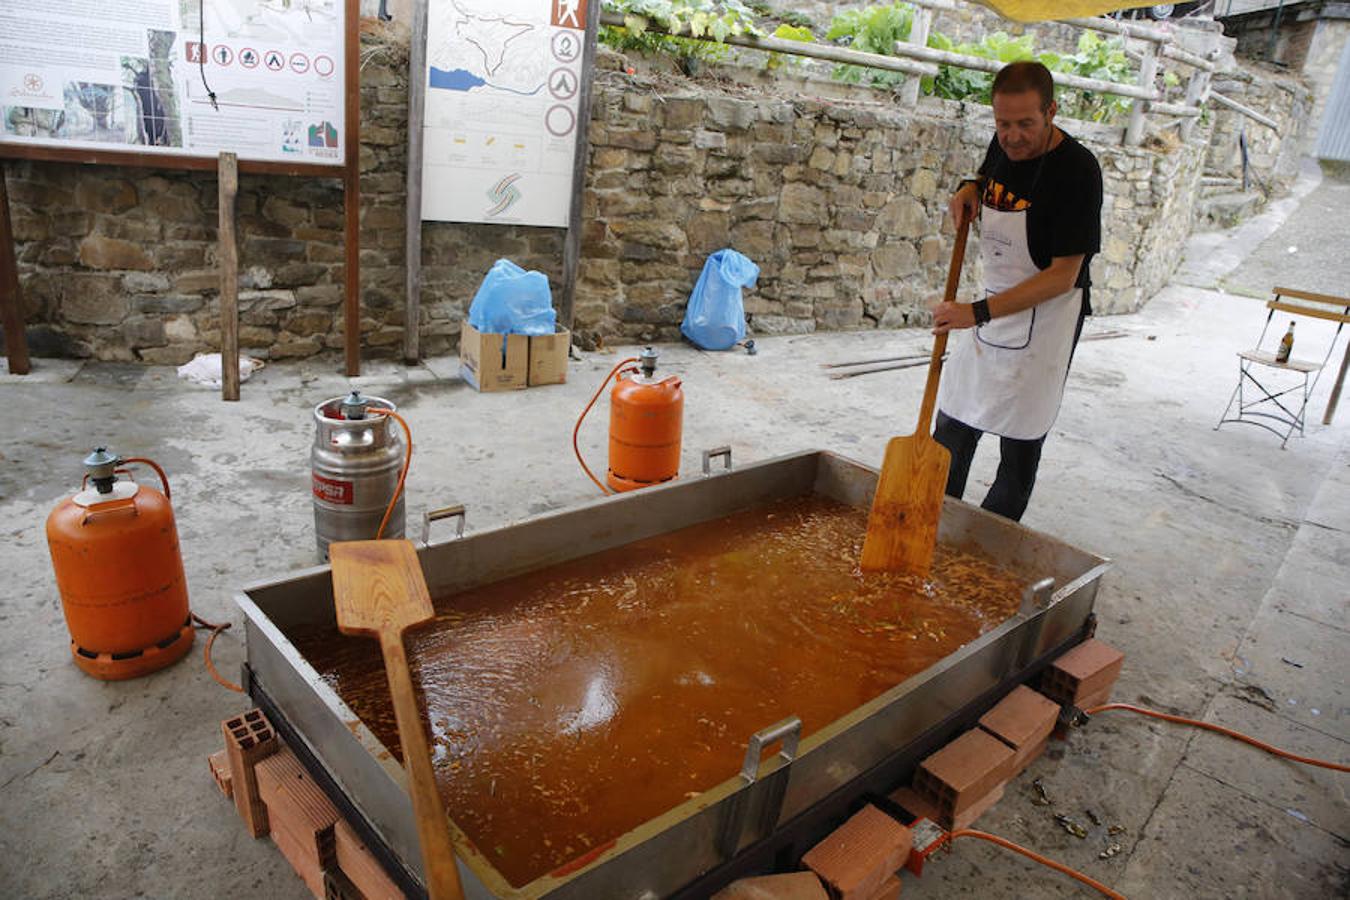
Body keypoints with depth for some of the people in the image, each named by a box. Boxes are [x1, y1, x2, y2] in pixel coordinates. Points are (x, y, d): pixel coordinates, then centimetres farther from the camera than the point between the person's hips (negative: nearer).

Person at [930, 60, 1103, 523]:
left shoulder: (1077, 169, -21)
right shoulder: (1004, 145, 0)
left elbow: (1063, 276, -23)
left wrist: (979, 312, -32)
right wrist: (969, 190, 0)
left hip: (1045, 317, -7)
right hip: (991, 307, 7)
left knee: (1020, 446, 1)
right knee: (952, 429, 13)